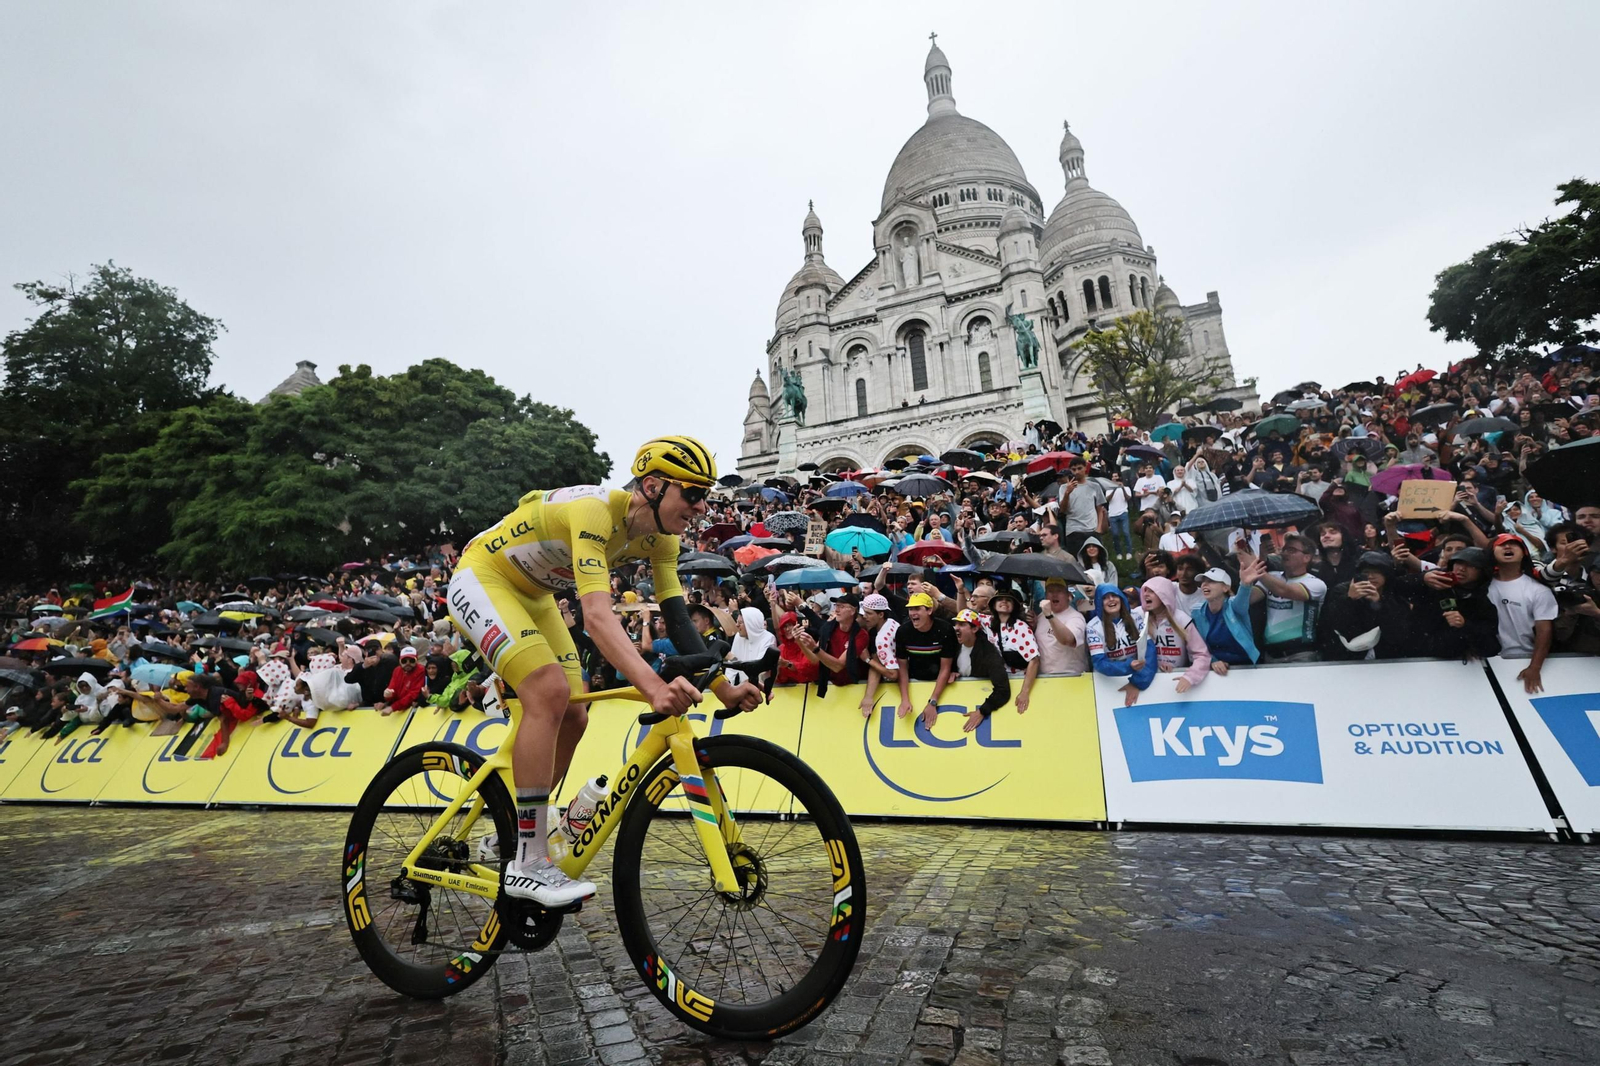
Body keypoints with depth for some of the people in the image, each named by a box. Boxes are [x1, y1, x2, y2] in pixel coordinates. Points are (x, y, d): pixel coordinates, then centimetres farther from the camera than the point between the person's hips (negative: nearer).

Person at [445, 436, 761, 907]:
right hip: (481, 577, -8)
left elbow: (678, 619, -12)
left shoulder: (659, 538, -10)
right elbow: (597, 614, -46)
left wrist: (725, 689, -20)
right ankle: (527, 863, -14)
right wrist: (653, 687, -58)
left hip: (533, 595, 8)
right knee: (550, 692, -26)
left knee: (572, 718, 0)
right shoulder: (595, 510, -35)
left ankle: (507, 838, 20)